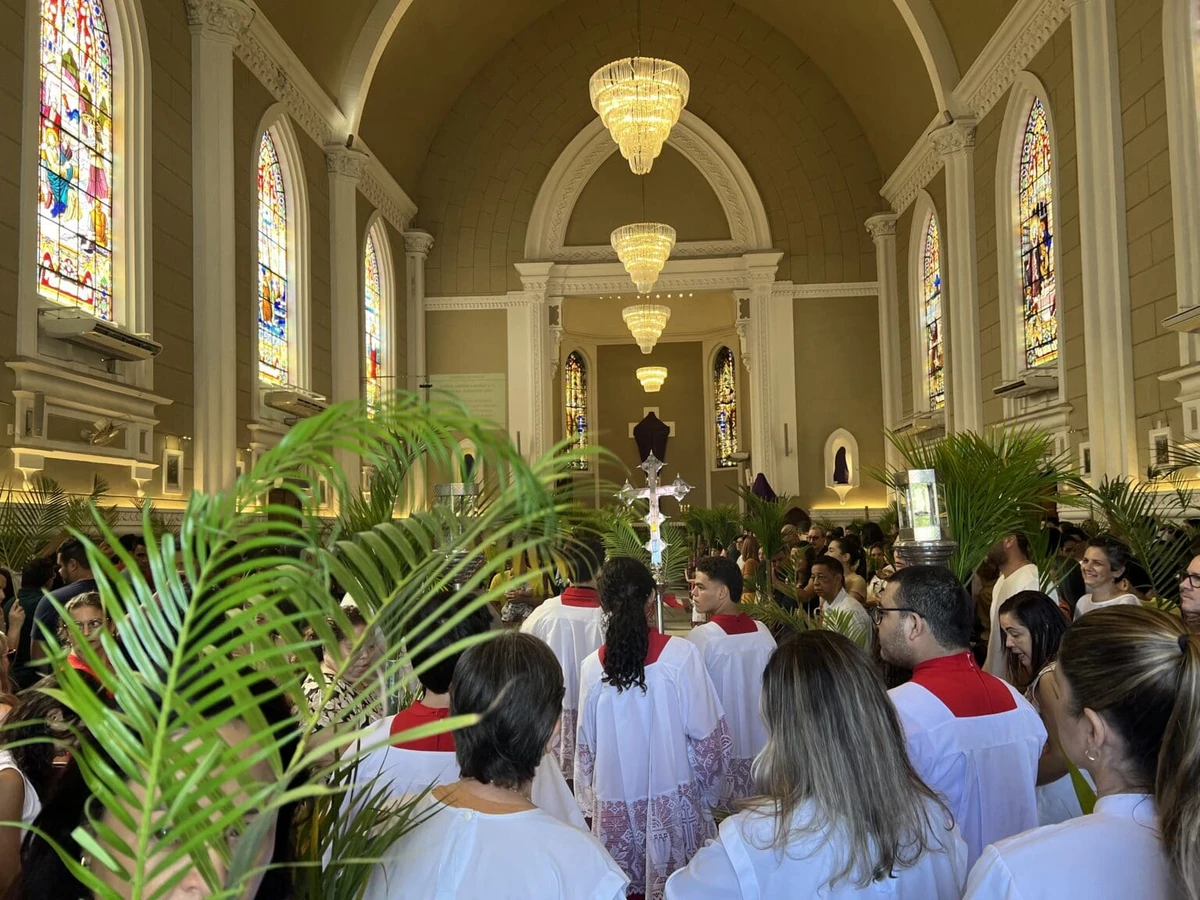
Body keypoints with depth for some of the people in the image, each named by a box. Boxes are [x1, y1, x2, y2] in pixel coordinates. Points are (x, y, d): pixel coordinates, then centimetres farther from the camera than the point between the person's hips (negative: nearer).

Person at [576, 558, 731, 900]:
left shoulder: (593, 667, -8)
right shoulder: (681, 654, -14)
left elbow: (585, 746, 2)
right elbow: (708, 735, -9)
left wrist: (588, 805, 16)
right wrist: (705, 793, 6)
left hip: (615, 802, 2)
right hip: (671, 799, -2)